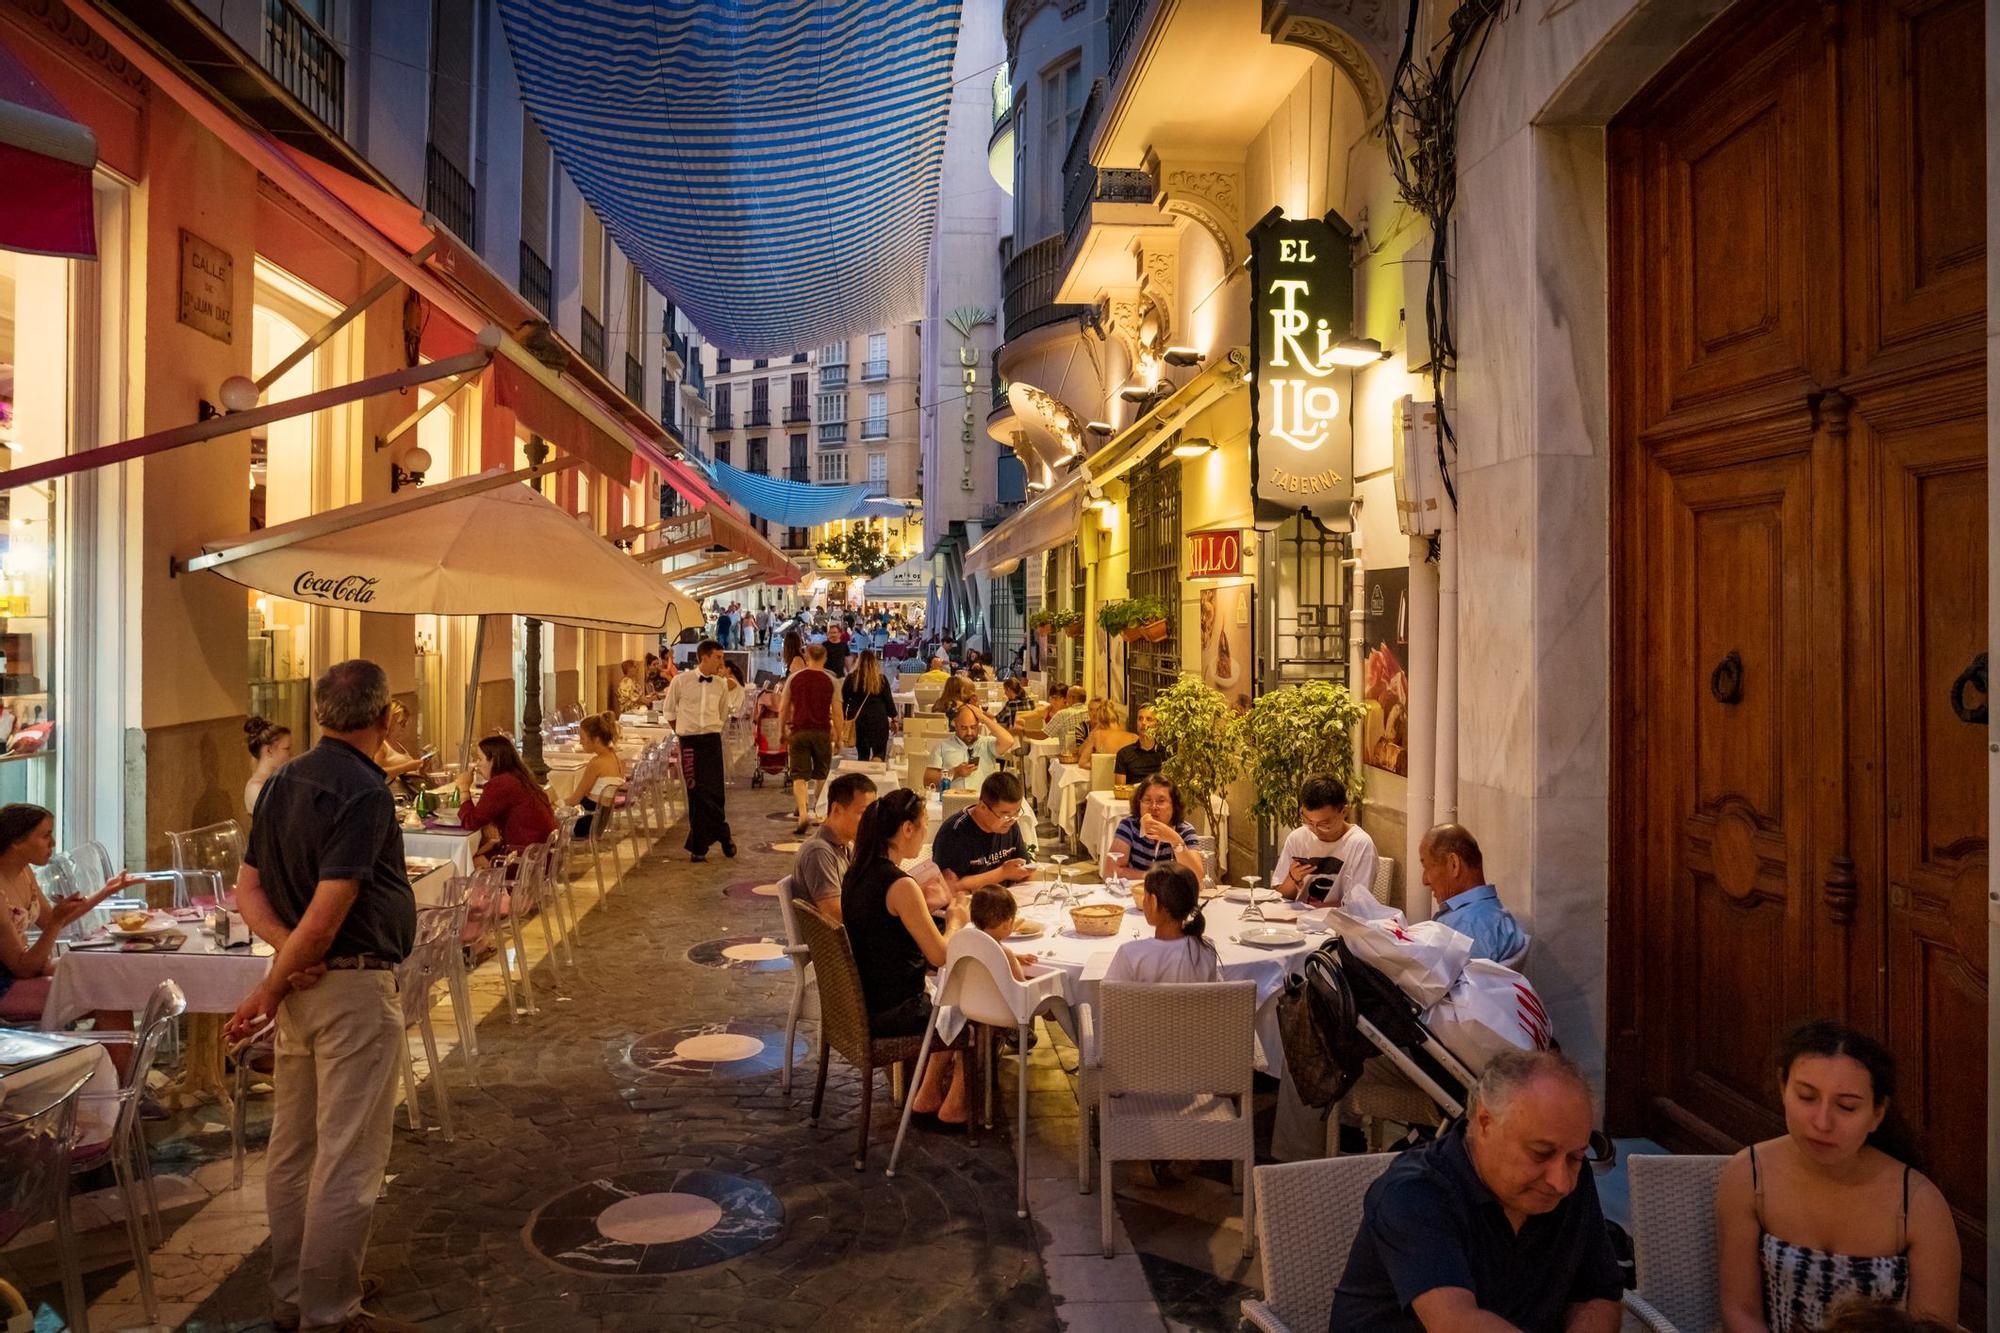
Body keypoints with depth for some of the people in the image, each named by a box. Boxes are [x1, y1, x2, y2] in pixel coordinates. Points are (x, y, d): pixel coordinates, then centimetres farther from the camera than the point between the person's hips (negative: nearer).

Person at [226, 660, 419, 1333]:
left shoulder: (282, 781, 8)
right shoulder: (363, 791, -19)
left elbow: (248, 889, 9)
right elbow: (328, 911, -23)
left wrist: (288, 949, -6)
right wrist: (269, 990, -12)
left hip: (304, 988, 9)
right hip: (355, 988, -9)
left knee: (293, 1147, 18)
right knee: (348, 1158, 1)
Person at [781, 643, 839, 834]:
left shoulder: (794, 678, 3)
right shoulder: (831, 681, 0)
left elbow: (783, 709, 6)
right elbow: (836, 712, 0)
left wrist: (782, 731, 17)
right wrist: (838, 736, 9)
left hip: (799, 731, 0)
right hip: (822, 732, 0)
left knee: (799, 776, -1)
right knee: (821, 775, 17)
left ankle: (803, 814, -17)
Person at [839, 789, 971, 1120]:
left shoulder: (856, 872, 3)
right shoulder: (900, 885, -25)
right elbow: (940, 956, -21)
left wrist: (921, 904, 7)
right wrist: (955, 920, -3)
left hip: (863, 1003, 9)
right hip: (891, 1013, -9)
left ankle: (929, 1095, 31)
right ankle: (954, 1105, 26)